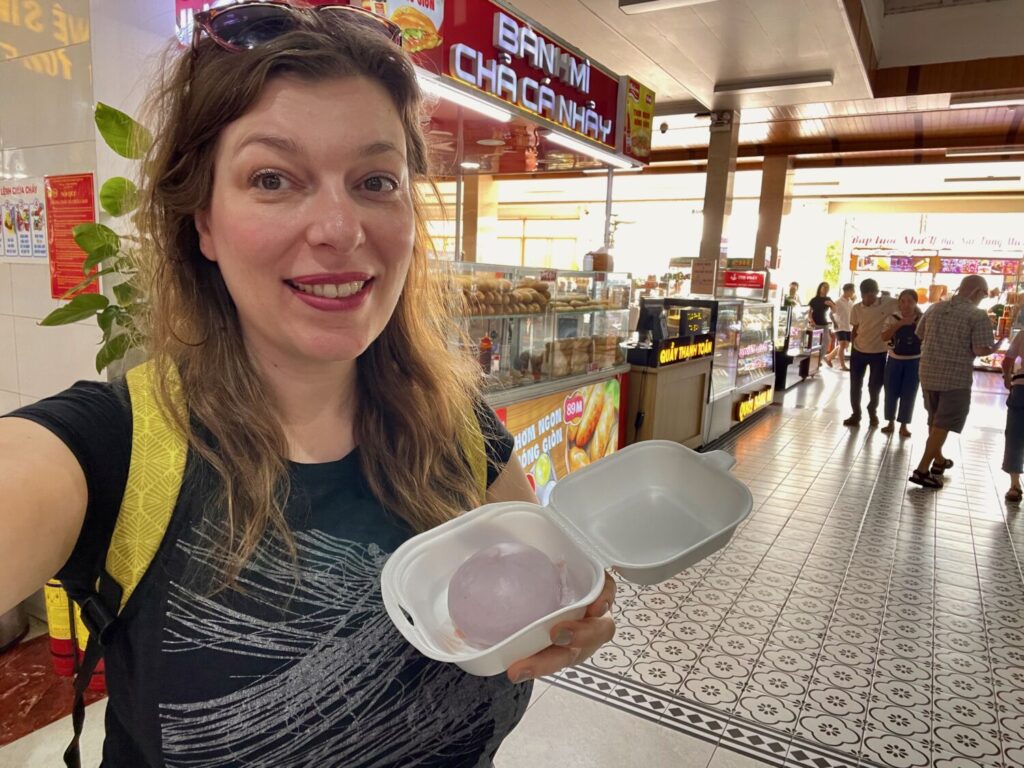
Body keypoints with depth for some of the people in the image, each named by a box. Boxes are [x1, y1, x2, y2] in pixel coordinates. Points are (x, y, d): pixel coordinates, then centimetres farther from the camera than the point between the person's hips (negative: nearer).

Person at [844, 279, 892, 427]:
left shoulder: (888, 305, -11)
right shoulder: (856, 308, -2)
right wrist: (854, 344, 6)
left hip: (879, 353, -2)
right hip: (859, 351, 2)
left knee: (875, 386, 9)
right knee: (855, 385, 5)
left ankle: (872, 411, 33)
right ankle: (856, 414, 18)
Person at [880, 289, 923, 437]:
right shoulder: (893, 318, -2)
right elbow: (884, 337, -14)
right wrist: (900, 323, -22)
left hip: (914, 362, 0)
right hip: (894, 360, 1)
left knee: (909, 394, 4)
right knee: (891, 392, 6)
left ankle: (903, 425, 16)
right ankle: (891, 422, 20)